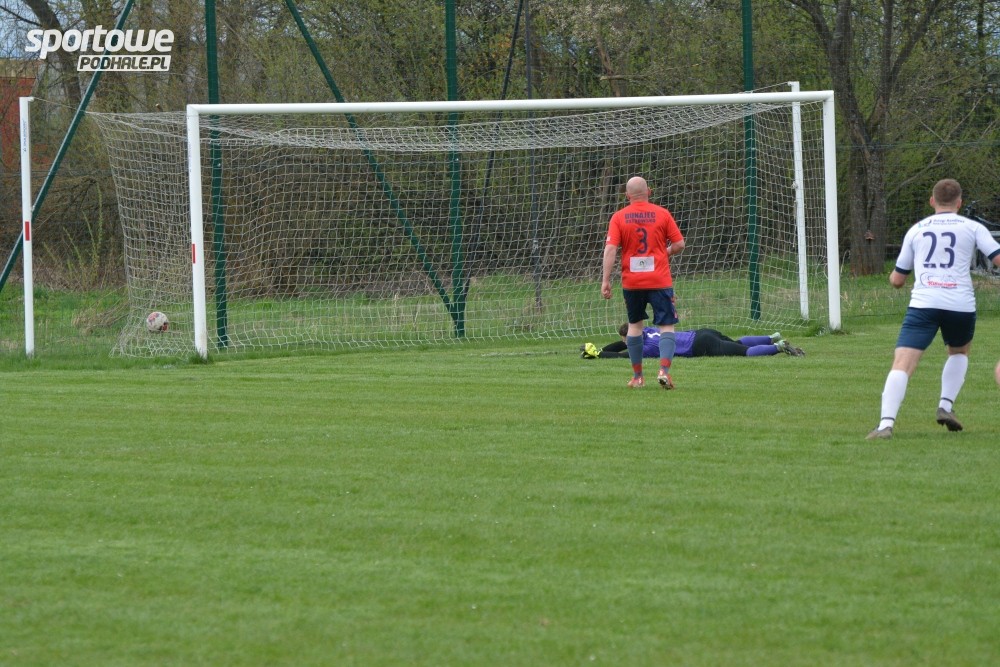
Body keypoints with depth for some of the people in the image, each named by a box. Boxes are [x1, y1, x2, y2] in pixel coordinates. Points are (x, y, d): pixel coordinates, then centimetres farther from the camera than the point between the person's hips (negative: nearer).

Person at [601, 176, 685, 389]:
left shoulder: (618, 217, 0)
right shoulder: (662, 214, -1)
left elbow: (610, 249, -8)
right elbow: (679, 244, -1)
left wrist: (605, 280, -8)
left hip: (631, 281, 2)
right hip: (660, 281, -1)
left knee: (634, 325, 17)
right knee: (666, 326, 0)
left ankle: (637, 376, 18)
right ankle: (664, 369, -21)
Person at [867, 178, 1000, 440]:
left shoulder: (916, 230, 17)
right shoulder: (972, 227, 12)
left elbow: (897, 279, 22)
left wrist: (894, 277, 45)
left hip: (923, 303, 0)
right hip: (961, 305, 0)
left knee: (902, 363, -9)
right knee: (959, 352, 30)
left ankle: (886, 423, -27)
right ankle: (946, 406, 13)